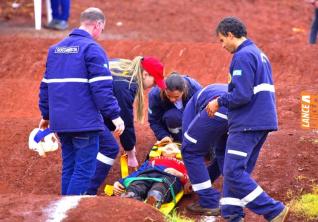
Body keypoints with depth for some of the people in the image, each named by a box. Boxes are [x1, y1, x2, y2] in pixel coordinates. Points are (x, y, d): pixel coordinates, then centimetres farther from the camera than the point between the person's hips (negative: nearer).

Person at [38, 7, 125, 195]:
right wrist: (115, 115, -13)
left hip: (61, 121, 8)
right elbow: (102, 87, -16)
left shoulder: (55, 49, 15)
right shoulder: (93, 49, -9)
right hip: (85, 122, -8)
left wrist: (46, 115, 28)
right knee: (84, 170, -5)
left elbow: (46, 85, 20)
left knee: (69, 168, 15)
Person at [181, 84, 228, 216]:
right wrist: (208, 178, 52)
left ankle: (209, 204, 13)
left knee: (190, 151, 16)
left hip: (219, 107, -5)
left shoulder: (193, 101, 35)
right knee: (224, 153, 31)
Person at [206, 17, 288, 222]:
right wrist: (224, 100, 22)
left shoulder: (243, 56, -13)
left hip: (247, 125, -10)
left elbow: (241, 95, -21)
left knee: (234, 172, -11)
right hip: (262, 123, 10)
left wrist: (219, 101, -5)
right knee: (237, 171, 12)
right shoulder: (260, 55, 19)